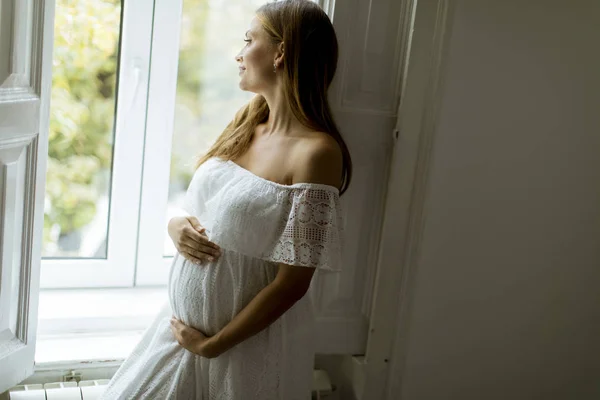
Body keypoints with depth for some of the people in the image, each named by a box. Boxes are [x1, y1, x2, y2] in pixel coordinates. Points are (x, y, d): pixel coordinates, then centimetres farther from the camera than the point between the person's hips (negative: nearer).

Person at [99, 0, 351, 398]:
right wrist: (177, 226, -8)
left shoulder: (316, 152, -20)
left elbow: (292, 283, -19)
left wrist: (212, 344, -13)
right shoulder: (245, 127, 3)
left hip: (250, 342, -7)